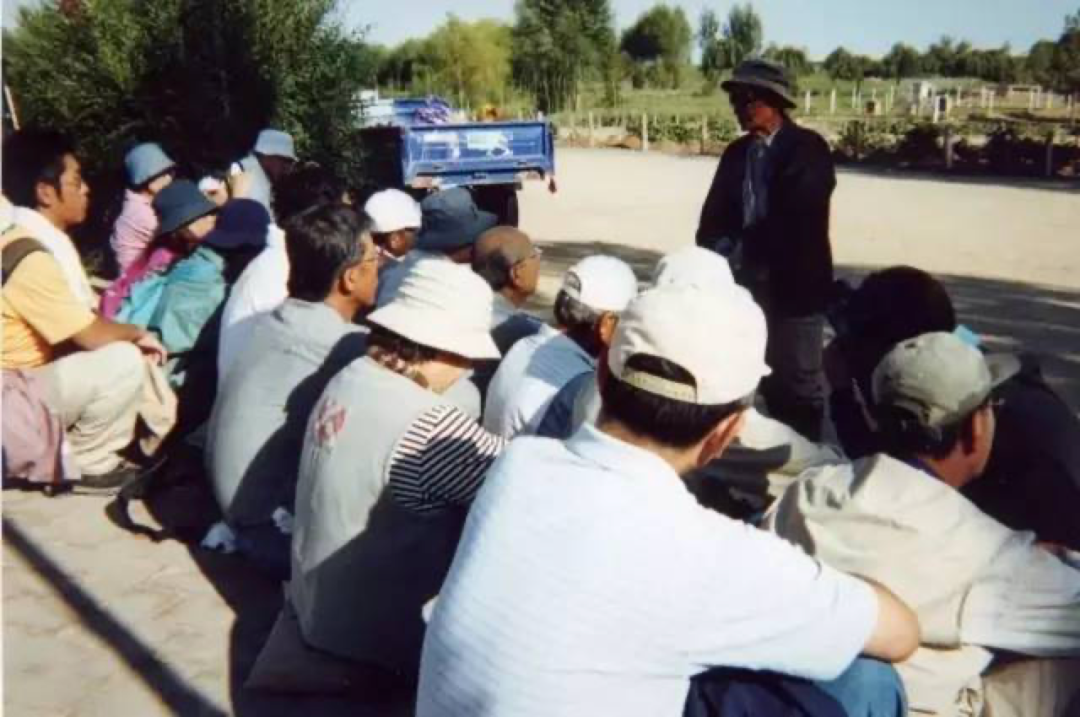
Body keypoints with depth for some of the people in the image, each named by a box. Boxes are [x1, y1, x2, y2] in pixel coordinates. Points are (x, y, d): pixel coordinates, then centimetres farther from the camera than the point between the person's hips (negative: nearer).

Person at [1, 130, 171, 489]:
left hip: (42, 374, 10)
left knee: (134, 351, 11)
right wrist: (137, 334, -6)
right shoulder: (31, 258, -25)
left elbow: (84, 326, 9)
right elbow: (93, 336, -25)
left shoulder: (45, 241, 5)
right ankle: (88, 461, -6)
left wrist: (132, 335, -7)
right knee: (123, 361, -26)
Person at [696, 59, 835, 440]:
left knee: (799, 380, 4)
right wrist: (719, 248, -13)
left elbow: (798, 216, -19)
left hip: (795, 282, -5)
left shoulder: (808, 147, -8)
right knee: (769, 378, 15)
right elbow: (715, 214, 7)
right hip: (748, 280, 6)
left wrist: (744, 247, -20)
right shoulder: (736, 152, 9)